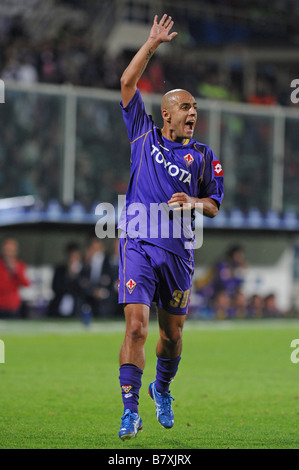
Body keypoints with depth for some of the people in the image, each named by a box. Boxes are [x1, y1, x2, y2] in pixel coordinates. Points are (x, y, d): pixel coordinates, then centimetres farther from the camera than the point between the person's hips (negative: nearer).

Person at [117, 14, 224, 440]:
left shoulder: (202, 155, 12)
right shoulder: (145, 136, 9)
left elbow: (214, 204, 13)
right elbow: (128, 84, 5)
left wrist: (193, 202, -9)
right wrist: (153, 44, 1)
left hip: (179, 251, 2)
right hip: (139, 245, -2)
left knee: (172, 333, 10)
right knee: (137, 327, -15)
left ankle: (162, 390, 37)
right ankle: (130, 410, -14)